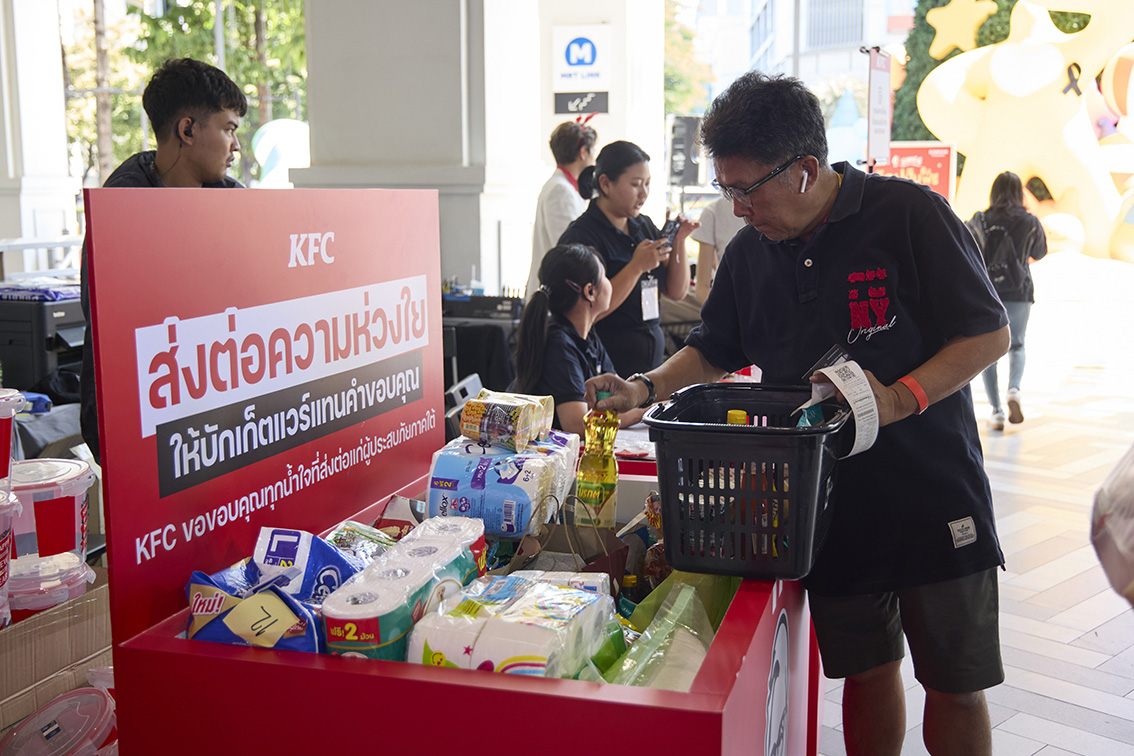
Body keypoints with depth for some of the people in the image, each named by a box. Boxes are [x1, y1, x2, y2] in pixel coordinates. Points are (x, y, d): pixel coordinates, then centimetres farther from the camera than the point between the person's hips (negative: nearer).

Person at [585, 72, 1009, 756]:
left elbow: (990, 334, -10)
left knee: (954, 685, 7)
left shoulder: (910, 215, -11)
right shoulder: (749, 252, 4)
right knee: (865, 671, 13)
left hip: (934, 499, -3)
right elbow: (713, 351, 16)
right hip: (830, 503, 4)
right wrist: (647, 389, -2)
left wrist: (899, 399, -24)